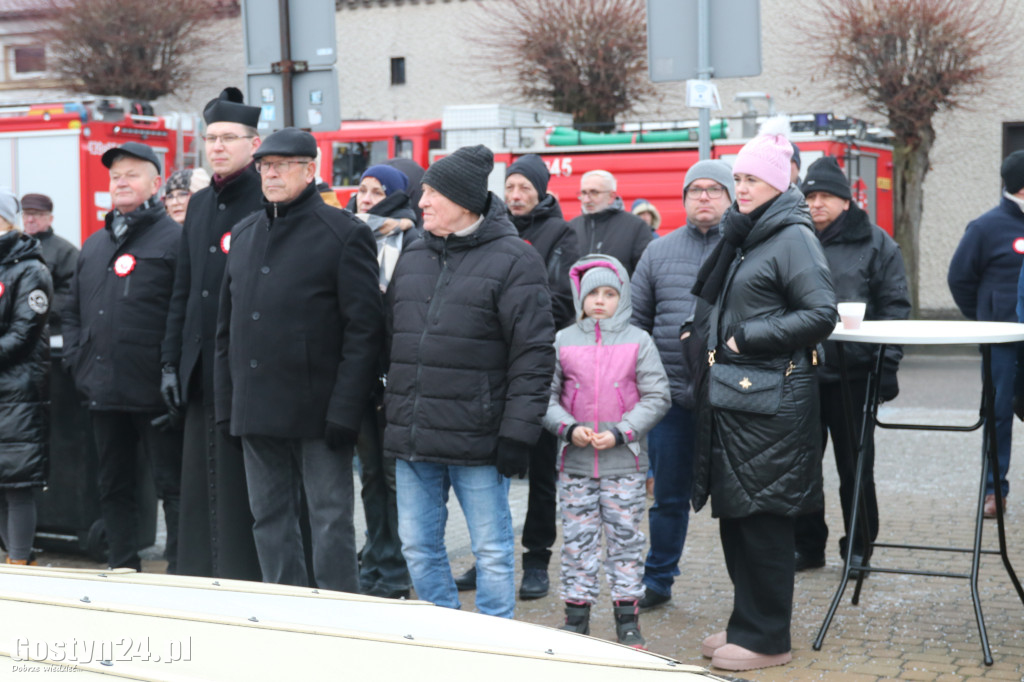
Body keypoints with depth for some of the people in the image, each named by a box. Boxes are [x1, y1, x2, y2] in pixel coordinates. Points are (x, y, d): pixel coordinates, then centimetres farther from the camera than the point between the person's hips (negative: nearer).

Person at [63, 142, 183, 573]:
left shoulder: (173, 238, -5)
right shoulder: (94, 245, 17)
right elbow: (74, 310, 23)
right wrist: (75, 359, 10)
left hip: (154, 392, -7)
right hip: (103, 391, 7)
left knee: (173, 486, -1)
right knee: (113, 486, 14)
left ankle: (180, 573, 6)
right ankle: (123, 571, 25)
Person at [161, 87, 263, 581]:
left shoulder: (270, 204, -7)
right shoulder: (200, 205, 16)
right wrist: (171, 362, 14)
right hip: (201, 371, 7)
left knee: (239, 489, -2)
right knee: (200, 491, 11)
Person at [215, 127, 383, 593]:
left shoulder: (344, 234, -5)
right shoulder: (244, 235, 14)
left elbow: (363, 328, -10)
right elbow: (226, 324, 18)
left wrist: (344, 410, -16)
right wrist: (226, 404, 10)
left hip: (317, 412, -6)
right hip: (256, 412, 6)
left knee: (330, 520, 2)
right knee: (270, 520, 12)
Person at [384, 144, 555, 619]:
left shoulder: (513, 260, -7)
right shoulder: (413, 257, 13)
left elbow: (533, 354, -11)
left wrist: (517, 433, -15)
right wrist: (391, 415, 15)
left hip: (476, 440, -6)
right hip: (411, 439, 6)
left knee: (492, 551, 4)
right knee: (418, 547, 12)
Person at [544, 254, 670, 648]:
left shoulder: (638, 341, 0)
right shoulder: (563, 341, 4)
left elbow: (657, 398, -1)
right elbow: (545, 396, 6)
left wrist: (619, 432, -12)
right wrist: (569, 427, -11)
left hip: (625, 461, -1)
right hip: (575, 462, 1)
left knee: (626, 538, 5)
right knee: (577, 540, 6)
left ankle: (628, 619, 14)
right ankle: (576, 616, 16)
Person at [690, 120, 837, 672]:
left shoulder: (793, 238, -10)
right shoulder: (745, 235, 16)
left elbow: (822, 315, -17)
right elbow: (707, 297, 18)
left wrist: (751, 337, -14)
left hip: (771, 398, -9)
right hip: (730, 393, 9)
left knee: (762, 516, -3)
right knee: (732, 512, 13)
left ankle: (767, 638, 6)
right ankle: (746, 622, 24)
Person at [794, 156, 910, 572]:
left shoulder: (873, 243, 2)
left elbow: (895, 305, -2)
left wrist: (887, 363, -10)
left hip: (853, 374, -2)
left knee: (855, 467, 6)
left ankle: (859, 549, 19)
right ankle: (807, 546, 21)